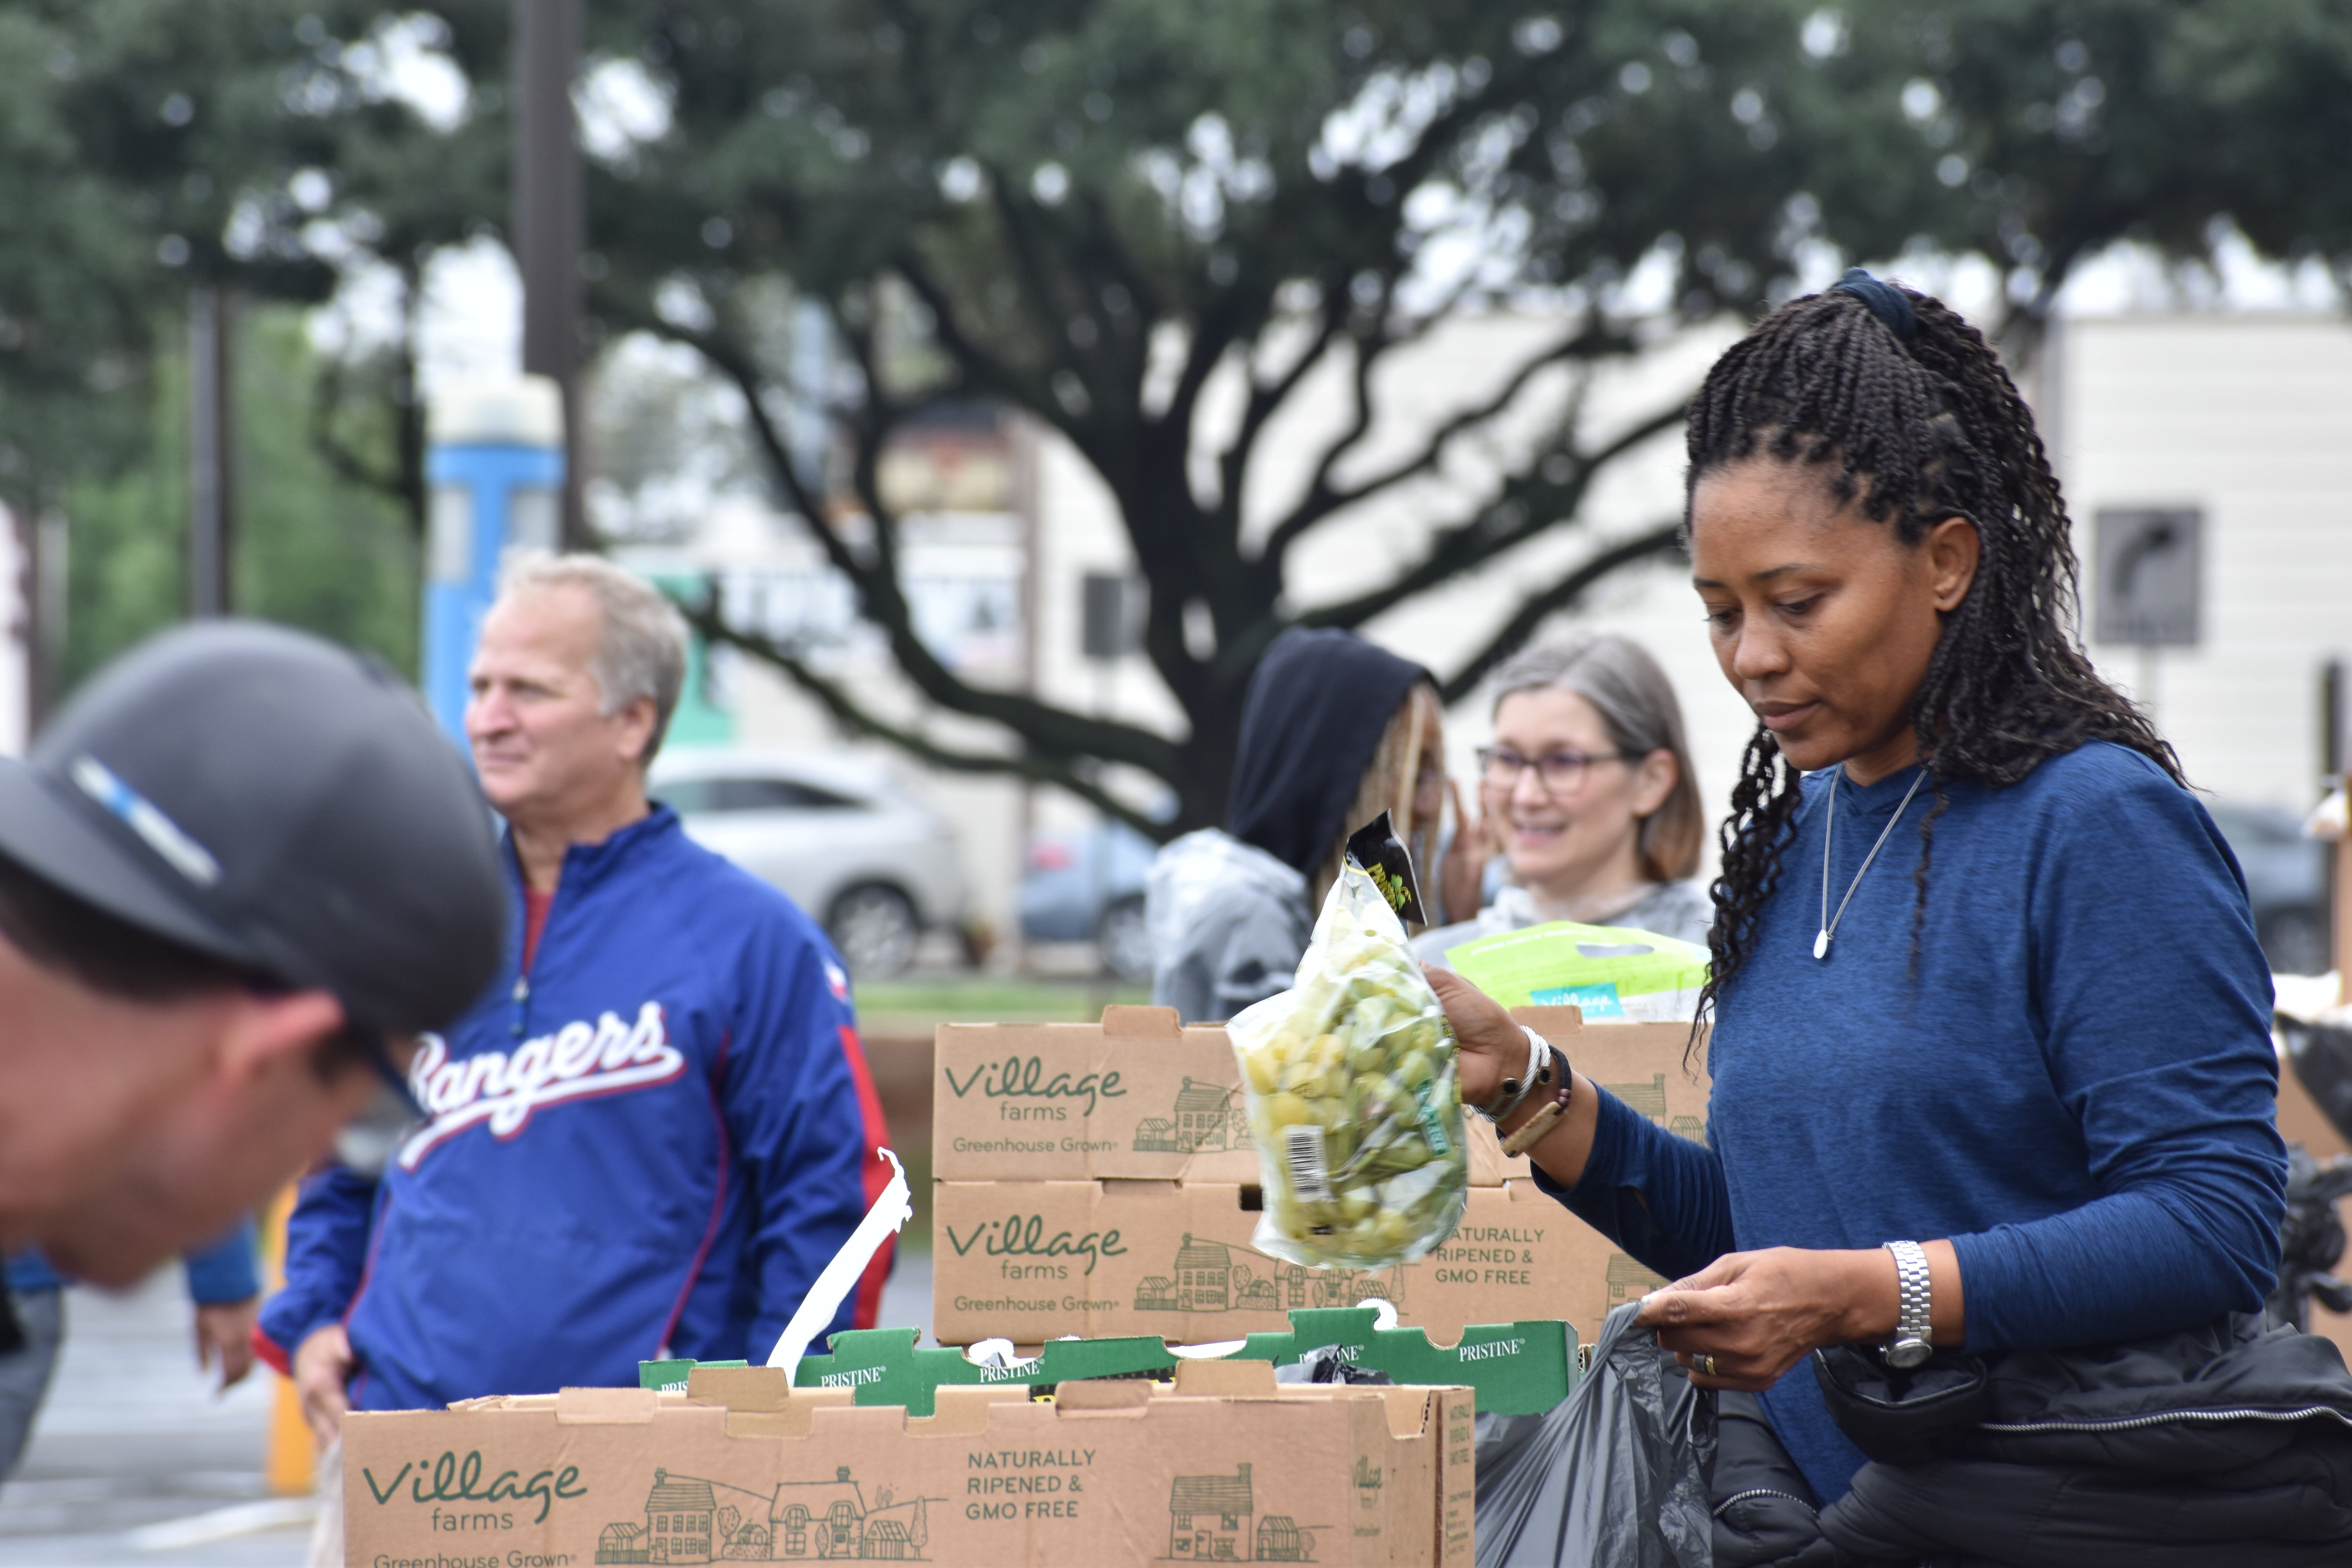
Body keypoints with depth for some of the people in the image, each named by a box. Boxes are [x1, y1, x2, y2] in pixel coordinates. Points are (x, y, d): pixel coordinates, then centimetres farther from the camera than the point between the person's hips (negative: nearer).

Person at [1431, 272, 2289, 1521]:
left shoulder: (2099, 825, -8)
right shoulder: (1798, 832, 15)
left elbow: (2217, 1229, -16)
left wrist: (1867, 1297, -22)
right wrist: (1519, 1086, 8)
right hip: (1820, 1510, 7)